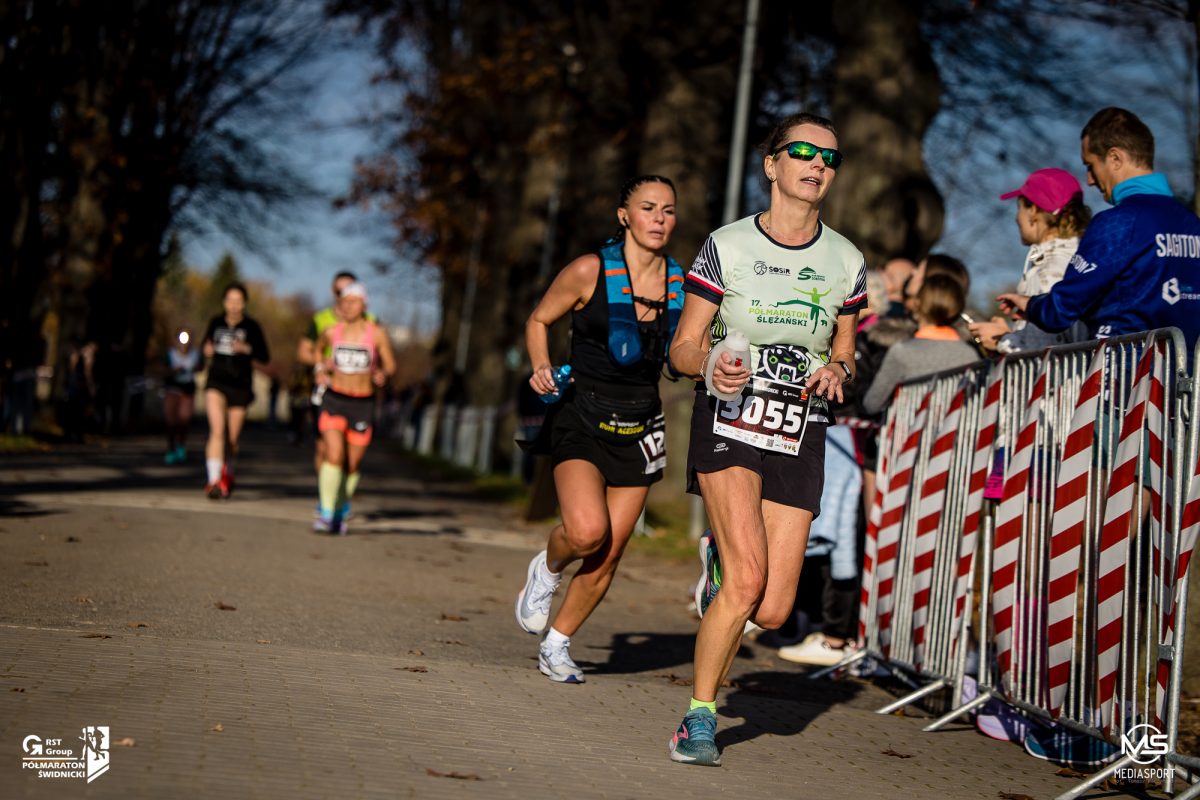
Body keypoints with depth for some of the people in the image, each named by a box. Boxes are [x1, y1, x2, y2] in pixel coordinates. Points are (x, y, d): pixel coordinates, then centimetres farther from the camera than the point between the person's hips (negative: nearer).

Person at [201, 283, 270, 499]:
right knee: (217, 431, -19)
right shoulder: (216, 323, 6)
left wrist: (247, 350, -16)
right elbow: (207, 348, 23)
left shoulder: (251, 327, -1)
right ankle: (214, 481, -25)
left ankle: (227, 475, 35)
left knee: (232, 438, 8)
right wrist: (208, 351, 0)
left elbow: (264, 362, 1)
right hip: (216, 382, 1)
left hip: (240, 386, 0)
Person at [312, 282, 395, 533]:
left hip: (363, 405, 0)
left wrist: (383, 374, -20)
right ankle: (325, 514, -16)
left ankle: (341, 512, 30)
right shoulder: (331, 332, 1)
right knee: (334, 455, -19)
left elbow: (390, 364, 2)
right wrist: (321, 365, 4)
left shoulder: (377, 333, -5)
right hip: (334, 400, 0)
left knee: (352, 464, 8)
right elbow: (318, 348, 23)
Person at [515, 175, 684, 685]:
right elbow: (539, 320, 4)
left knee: (607, 557, 3)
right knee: (587, 531, -26)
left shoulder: (681, 283, 3)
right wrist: (541, 368, -13)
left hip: (639, 431, 4)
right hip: (582, 421, -4)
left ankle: (557, 646, 25)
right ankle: (548, 568, 10)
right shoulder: (590, 271, -9)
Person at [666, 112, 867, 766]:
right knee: (748, 578, -21)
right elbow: (683, 349, 0)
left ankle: (719, 558, 31)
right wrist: (713, 365, -22)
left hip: (800, 437, 3)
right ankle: (699, 718, -5)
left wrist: (835, 372, -7)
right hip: (729, 424, -3)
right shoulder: (726, 247, -3)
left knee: (772, 611, -4)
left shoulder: (845, 261, 5)